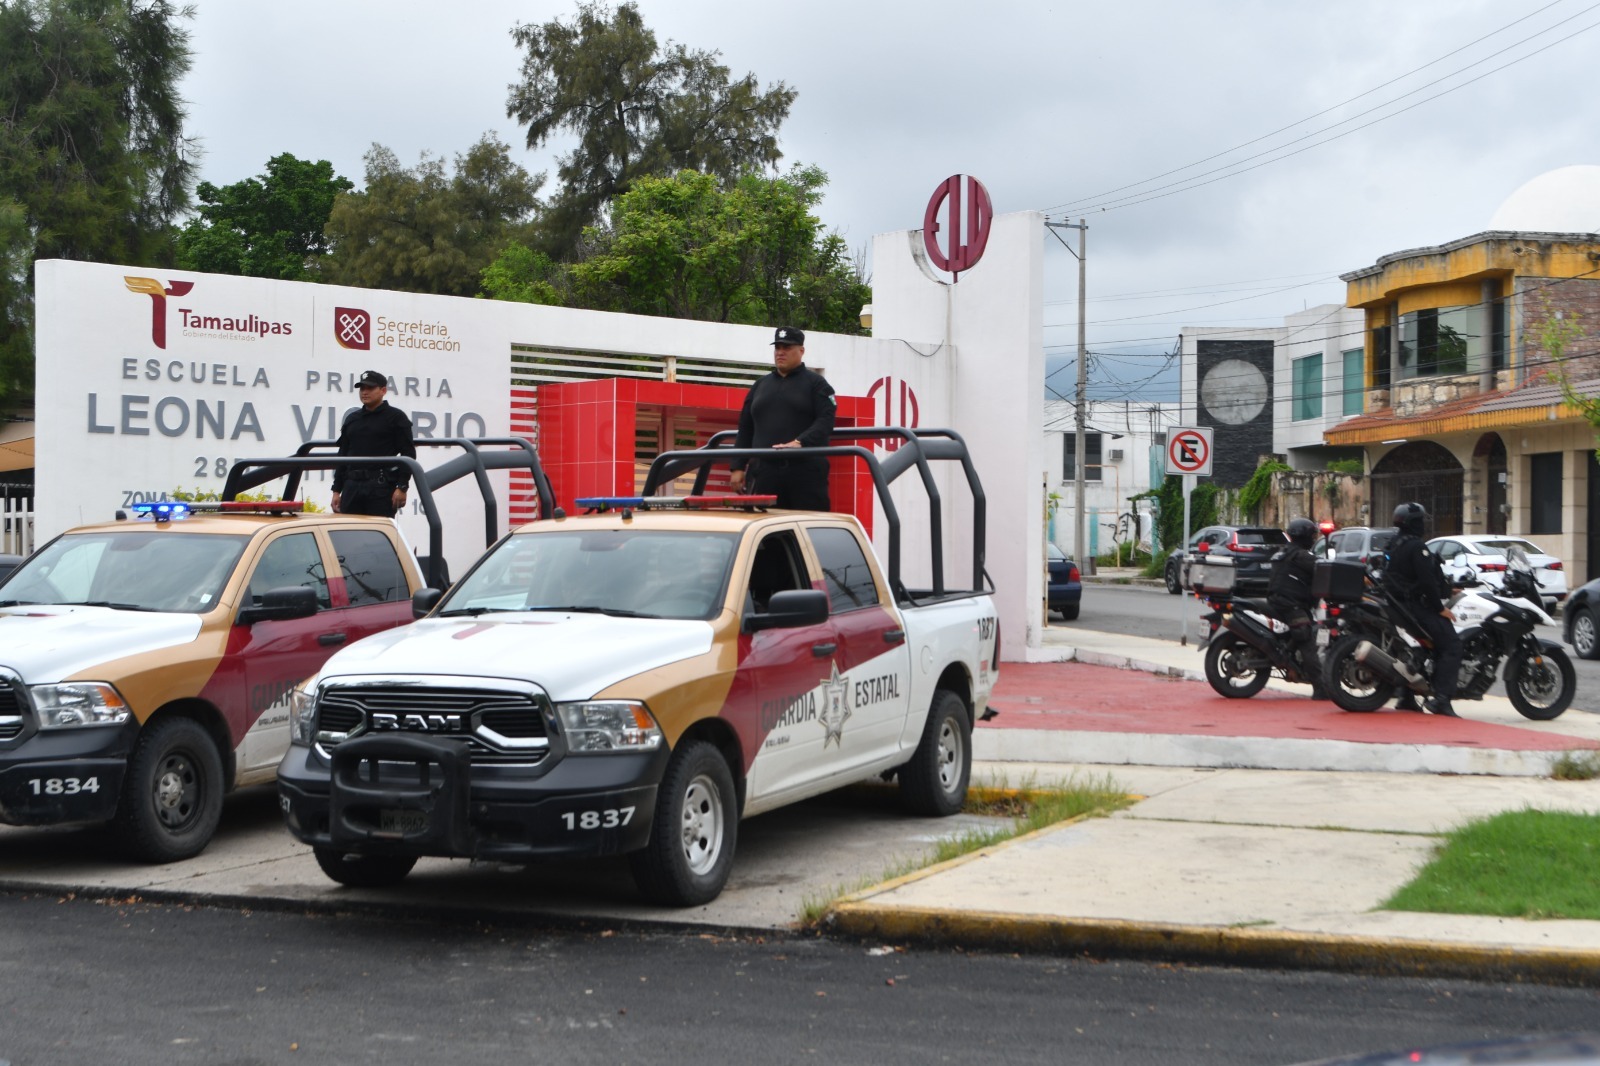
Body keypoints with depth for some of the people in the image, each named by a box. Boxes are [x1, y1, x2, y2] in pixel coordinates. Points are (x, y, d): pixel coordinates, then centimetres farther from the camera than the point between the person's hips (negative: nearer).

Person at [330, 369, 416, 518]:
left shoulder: (395, 417, 2)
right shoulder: (352, 419, 19)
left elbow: (408, 454, -4)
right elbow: (343, 455, 21)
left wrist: (402, 487, -12)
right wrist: (337, 490, 15)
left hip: (381, 487, -6)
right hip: (352, 486, 6)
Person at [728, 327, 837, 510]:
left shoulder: (815, 383, 6)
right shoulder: (760, 386, 21)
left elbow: (825, 421, -8)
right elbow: (745, 429, 20)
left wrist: (800, 442, -24)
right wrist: (738, 467, 11)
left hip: (806, 472, -4)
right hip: (765, 473, 4)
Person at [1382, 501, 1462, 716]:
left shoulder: (1395, 545, 16)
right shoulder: (1416, 546, -14)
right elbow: (1427, 580, -21)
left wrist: (1446, 588, 26)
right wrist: (1440, 608, -14)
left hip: (1399, 602, 10)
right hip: (1416, 604, -10)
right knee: (1451, 645, -16)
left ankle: (1406, 697, 21)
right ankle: (1441, 698, -27)